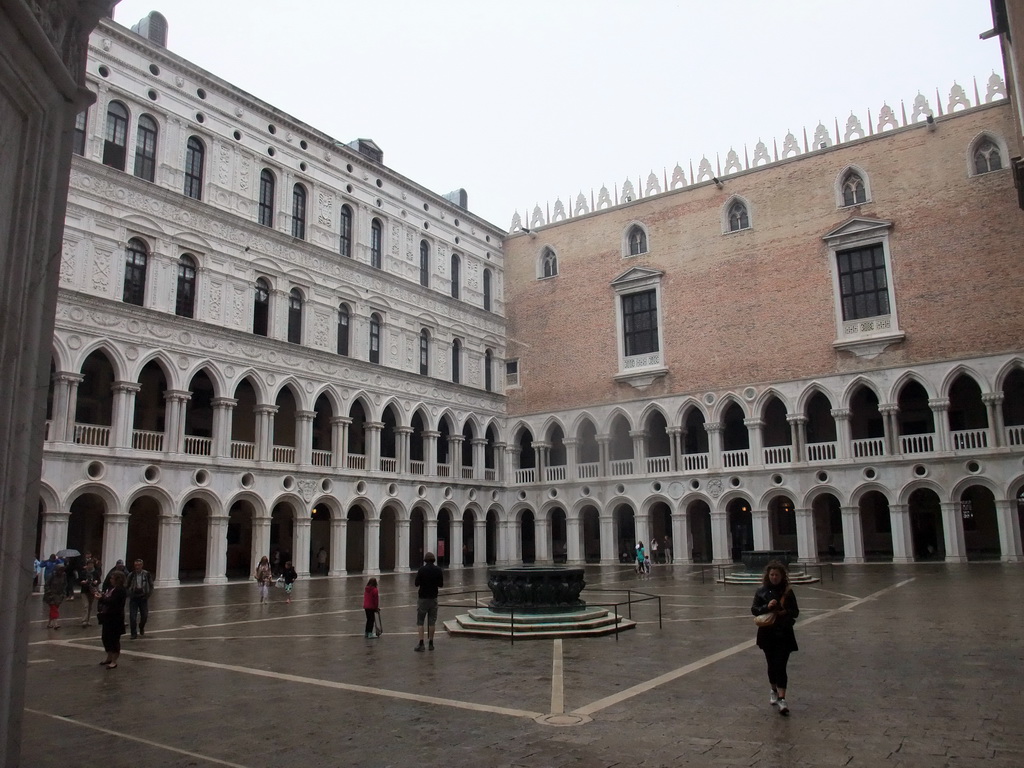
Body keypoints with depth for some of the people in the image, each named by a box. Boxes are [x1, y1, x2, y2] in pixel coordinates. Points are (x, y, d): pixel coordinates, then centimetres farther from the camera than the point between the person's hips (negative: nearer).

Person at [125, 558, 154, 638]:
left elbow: (151, 585, 5)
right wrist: (129, 594, -11)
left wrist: (148, 594, -2)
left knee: (144, 615, 9)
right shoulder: (131, 575, -5)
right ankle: (134, 633, 9)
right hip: (133, 598, -1)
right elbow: (126, 586, 2)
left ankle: (141, 629, 37)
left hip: (143, 597, 1)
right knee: (133, 617, -4)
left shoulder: (146, 574, -4)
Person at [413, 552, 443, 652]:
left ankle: (421, 644, -5)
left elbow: (417, 583, -8)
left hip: (423, 598, -2)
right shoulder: (438, 570, -4)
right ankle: (431, 643, 14)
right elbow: (441, 584, 2)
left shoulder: (422, 569, -11)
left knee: (420, 621, 3)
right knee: (431, 622, 10)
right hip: (433, 598, 3)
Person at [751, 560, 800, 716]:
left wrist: (786, 612, -17)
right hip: (767, 634, 2)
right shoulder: (762, 591, -1)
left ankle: (782, 699, -9)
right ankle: (774, 691, 36)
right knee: (772, 665, 14)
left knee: (780, 666, -9)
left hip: (784, 634, -1)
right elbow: (754, 609, -3)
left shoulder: (788, 592, -1)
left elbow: (796, 612, 3)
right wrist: (766, 607, -20)